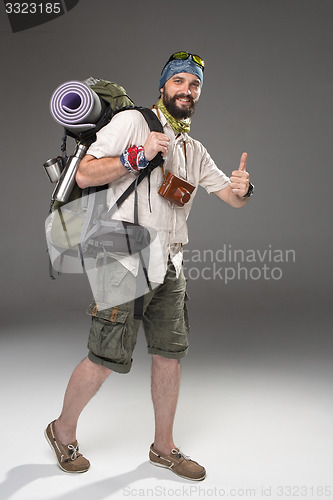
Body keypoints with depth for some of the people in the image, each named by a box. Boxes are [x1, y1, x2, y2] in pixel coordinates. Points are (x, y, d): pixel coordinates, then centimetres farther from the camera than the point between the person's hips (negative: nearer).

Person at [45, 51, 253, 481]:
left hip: (169, 266, 7)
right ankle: (63, 431, 25)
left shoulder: (195, 150, 17)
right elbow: (85, 175, -9)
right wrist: (138, 155, -19)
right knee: (106, 358, -2)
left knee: (170, 354, 10)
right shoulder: (132, 121, -2)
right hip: (127, 258, -6)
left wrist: (242, 187, -7)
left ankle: (163, 447, 28)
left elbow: (232, 198, 16)